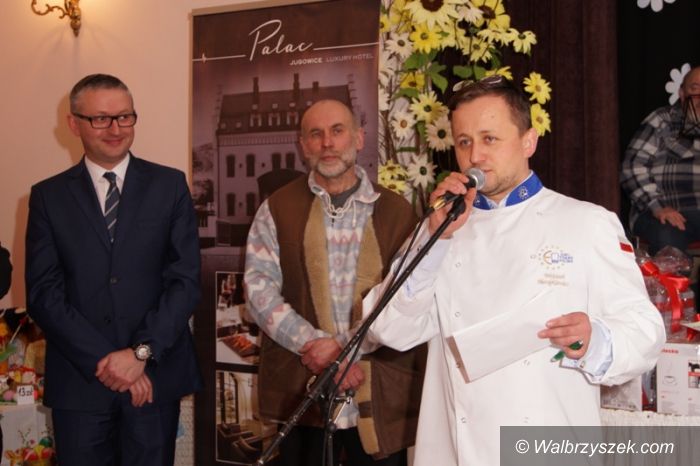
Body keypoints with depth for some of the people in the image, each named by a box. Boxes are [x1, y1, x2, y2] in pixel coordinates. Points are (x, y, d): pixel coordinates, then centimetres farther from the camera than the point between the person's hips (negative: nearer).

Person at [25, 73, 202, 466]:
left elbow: (186, 280, -2)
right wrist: (103, 360, -12)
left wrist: (141, 352, -13)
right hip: (79, 379, 0)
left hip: (156, 375, 0)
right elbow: (43, 292, -2)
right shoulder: (48, 196, 4)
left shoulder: (170, 185, 3)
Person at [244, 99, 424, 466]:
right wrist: (313, 344, -15)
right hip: (301, 393, 0)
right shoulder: (277, 209, 6)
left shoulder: (397, 212, 5)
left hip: (382, 396, 0)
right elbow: (259, 288, -2)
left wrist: (354, 354, -11)